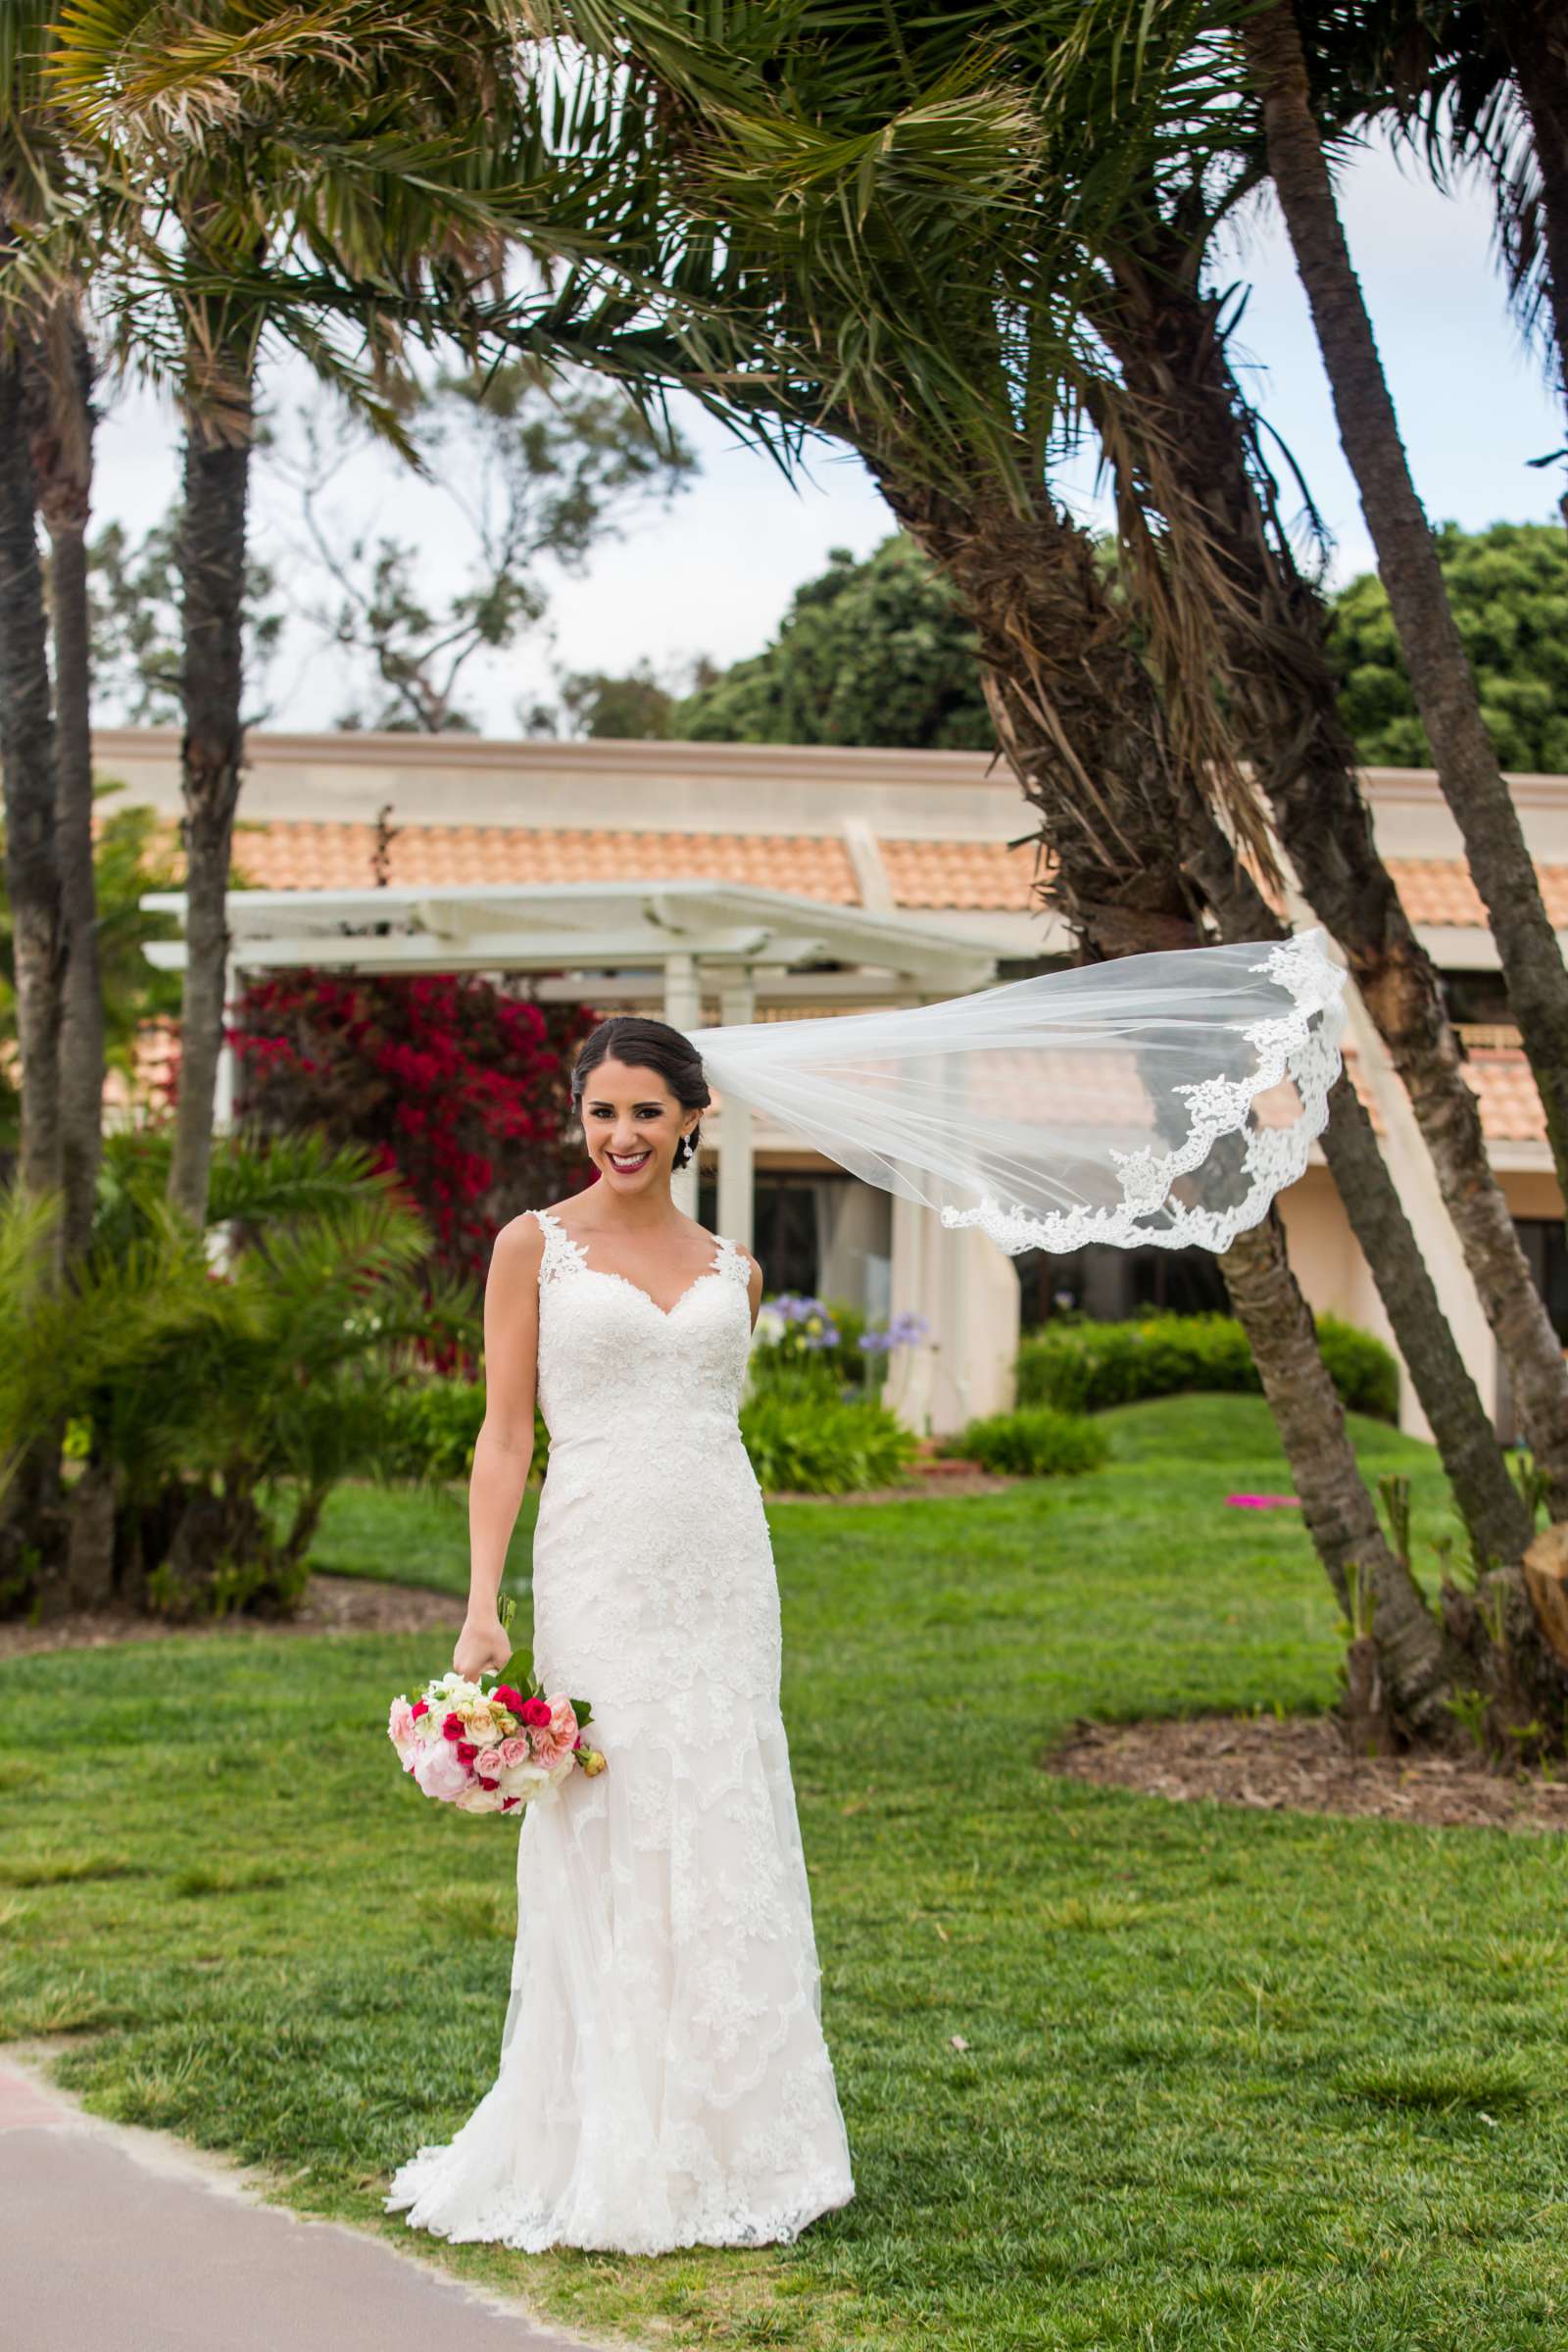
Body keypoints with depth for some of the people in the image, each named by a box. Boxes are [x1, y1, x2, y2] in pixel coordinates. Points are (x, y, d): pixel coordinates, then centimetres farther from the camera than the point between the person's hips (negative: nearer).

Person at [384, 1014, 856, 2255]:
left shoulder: (732, 1268, 12)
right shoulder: (536, 1246, 2)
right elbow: (504, 1432, -2)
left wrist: (732, 1582, 15)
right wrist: (483, 1605, -10)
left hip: (726, 1568, 4)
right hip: (599, 1572, -4)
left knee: (729, 1854, 5)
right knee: (610, 1856, -2)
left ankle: (730, 2145, 15)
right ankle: (609, 2163, 7)